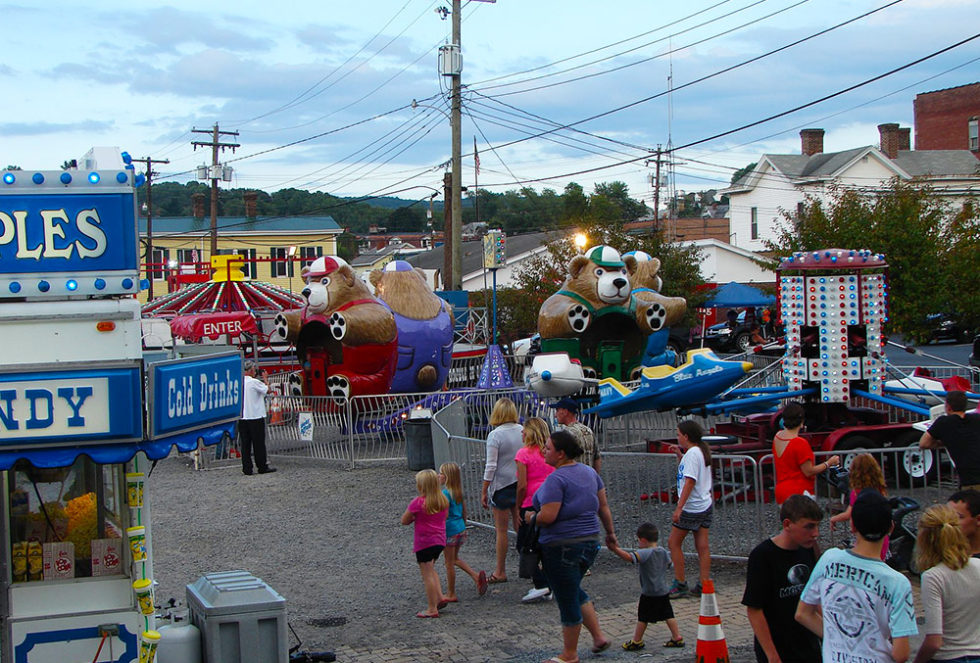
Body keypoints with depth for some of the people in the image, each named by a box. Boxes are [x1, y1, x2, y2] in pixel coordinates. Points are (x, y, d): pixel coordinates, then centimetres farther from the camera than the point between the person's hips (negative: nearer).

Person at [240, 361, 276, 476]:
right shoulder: (254, 382, -13)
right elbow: (267, 390, -4)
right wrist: (265, 379, 11)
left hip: (241, 417, 5)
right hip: (255, 417, -5)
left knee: (245, 444, 6)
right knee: (259, 444, 4)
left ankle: (247, 469, 5)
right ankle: (262, 467, 11)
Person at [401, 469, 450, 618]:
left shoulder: (417, 503, -17)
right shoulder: (443, 501, 2)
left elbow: (404, 521, -9)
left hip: (424, 543, -7)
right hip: (440, 540, 7)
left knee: (427, 574, 1)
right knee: (430, 570, 25)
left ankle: (432, 609, 4)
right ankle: (440, 597, 17)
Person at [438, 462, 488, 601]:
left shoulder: (445, 493, -19)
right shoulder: (459, 491, 6)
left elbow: (444, 515, -23)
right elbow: (464, 511, 13)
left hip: (450, 531, -8)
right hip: (460, 529, 8)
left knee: (449, 563, 4)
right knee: (455, 558, 25)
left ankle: (451, 594, 14)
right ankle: (476, 576, 11)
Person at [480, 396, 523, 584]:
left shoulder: (495, 435, -15)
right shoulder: (522, 431, 0)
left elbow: (491, 467, -15)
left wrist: (484, 491, -7)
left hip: (501, 485, -5)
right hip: (520, 484, 5)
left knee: (501, 530, 3)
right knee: (520, 526, 15)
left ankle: (500, 572, 10)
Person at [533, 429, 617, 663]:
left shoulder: (556, 479, -18)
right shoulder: (589, 472, 6)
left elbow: (547, 516, -24)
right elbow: (603, 506, 12)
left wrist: (531, 518, -4)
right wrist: (610, 532, 22)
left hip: (561, 546, -8)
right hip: (589, 542, 8)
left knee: (567, 599, 4)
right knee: (574, 591, 26)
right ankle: (599, 637, 22)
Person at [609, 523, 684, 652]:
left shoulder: (645, 553, -21)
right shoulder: (663, 552, 3)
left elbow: (629, 557, -36)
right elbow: (668, 564, 20)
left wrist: (614, 549, -39)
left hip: (649, 593, -7)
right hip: (664, 590, 7)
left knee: (642, 617, 5)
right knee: (668, 614, 14)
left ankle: (636, 641, 14)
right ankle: (677, 638, 16)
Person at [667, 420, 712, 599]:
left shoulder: (692, 453, -16)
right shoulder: (702, 451, 12)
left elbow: (689, 482, -22)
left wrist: (679, 508, -24)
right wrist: (680, 455, 14)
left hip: (691, 508, -9)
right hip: (706, 505, 9)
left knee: (674, 543, 1)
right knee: (702, 546, 7)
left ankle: (680, 584, 1)